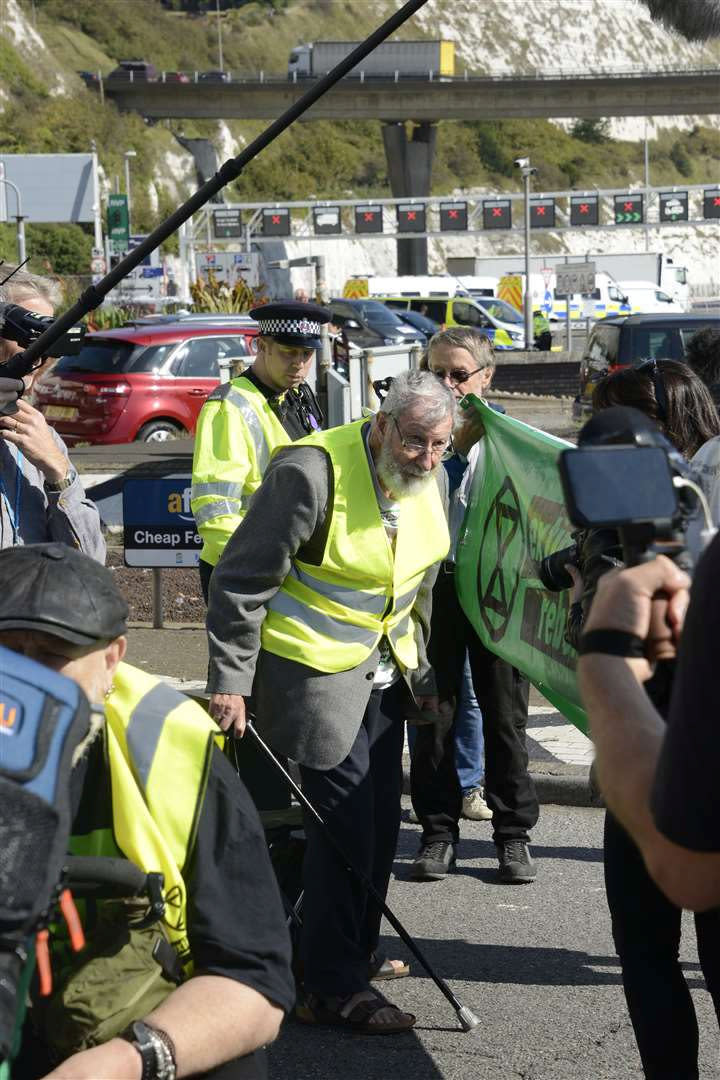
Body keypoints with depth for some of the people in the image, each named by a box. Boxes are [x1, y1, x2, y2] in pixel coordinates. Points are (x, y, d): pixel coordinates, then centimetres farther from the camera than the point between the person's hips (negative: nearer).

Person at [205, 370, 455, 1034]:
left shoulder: (430, 480, 1)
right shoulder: (312, 472, -23)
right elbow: (241, 581, -18)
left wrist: (418, 668, 19)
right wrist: (230, 681, -18)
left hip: (383, 672, 8)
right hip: (319, 673, -8)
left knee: (380, 820, 14)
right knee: (344, 823, -9)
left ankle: (356, 952, 33)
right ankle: (333, 989, 0)